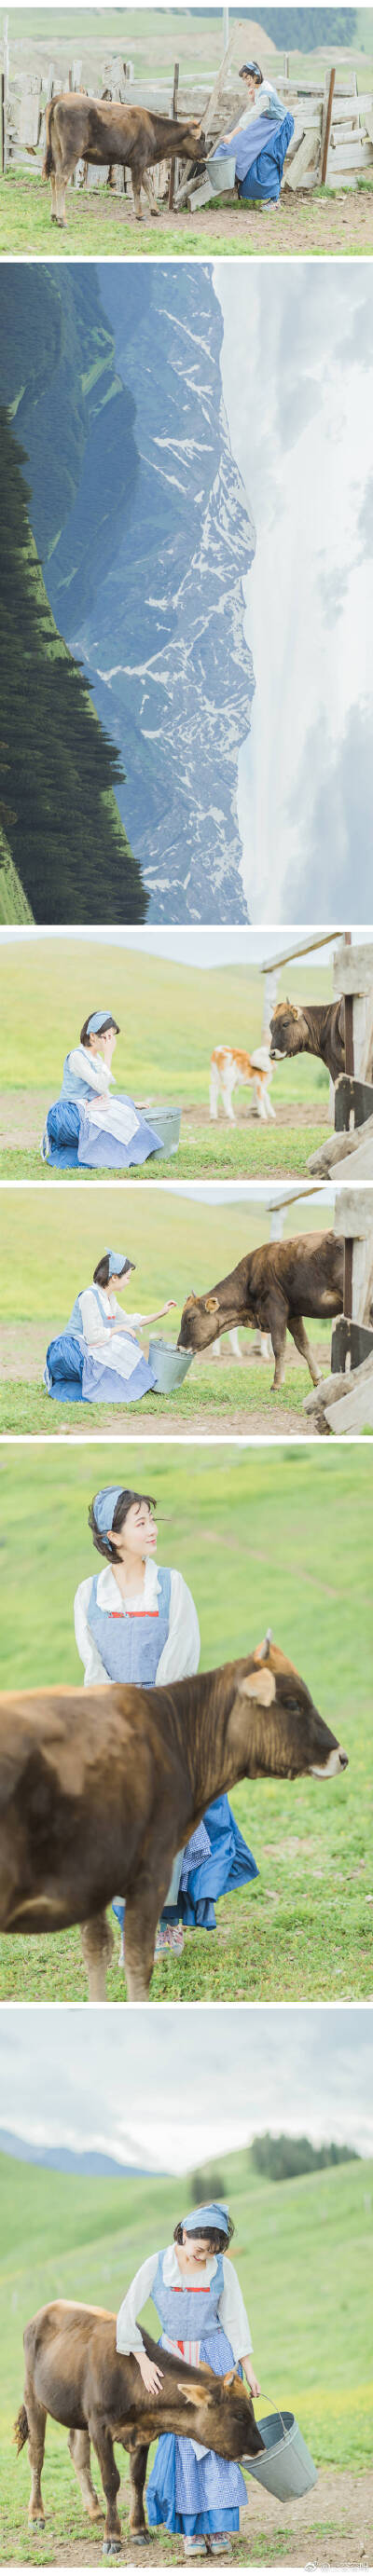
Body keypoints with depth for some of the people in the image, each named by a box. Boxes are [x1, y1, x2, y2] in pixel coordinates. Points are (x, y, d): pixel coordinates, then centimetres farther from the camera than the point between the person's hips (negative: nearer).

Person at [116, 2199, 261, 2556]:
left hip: (216, 2355, 1)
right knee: (183, 2439, -4)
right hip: (172, 2358, 0)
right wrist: (144, 2362, -11)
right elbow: (127, 2316, -7)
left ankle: (219, 2526, 2)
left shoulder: (223, 2268, -8)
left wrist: (250, 2371, 0)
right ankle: (191, 2527, 3)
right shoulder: (156, 2265, -12)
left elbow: (235, 2320, 0)